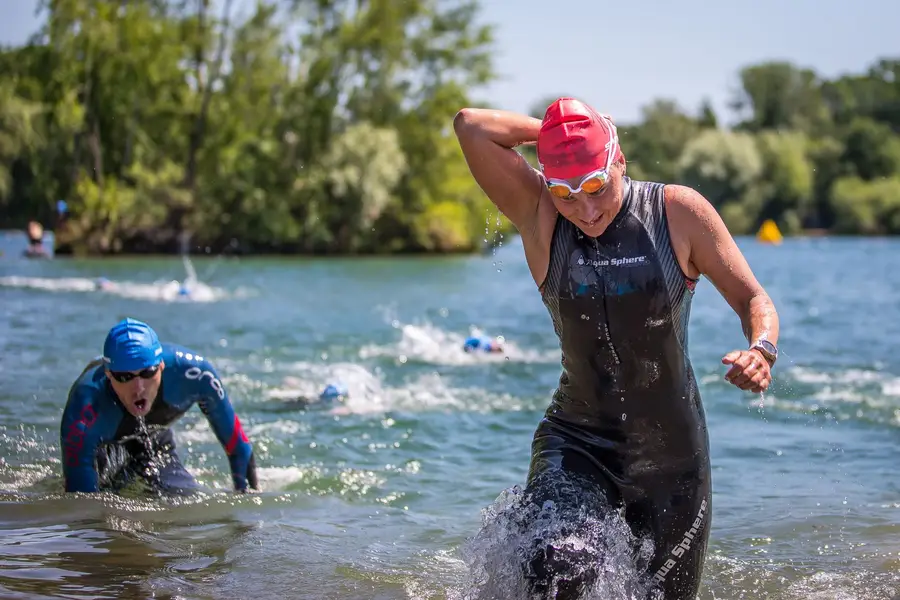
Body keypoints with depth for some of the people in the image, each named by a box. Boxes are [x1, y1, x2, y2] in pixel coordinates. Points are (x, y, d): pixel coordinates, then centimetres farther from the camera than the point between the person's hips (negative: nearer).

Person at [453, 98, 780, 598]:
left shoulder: (679, 212, -7)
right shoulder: (539, 218, -7)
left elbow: (754, 300, -3)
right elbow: (471, 126, -16)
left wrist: (761, 351, -23)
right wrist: (553, 130, -7)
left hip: (672, 450, 1)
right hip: (578, 440, -1)